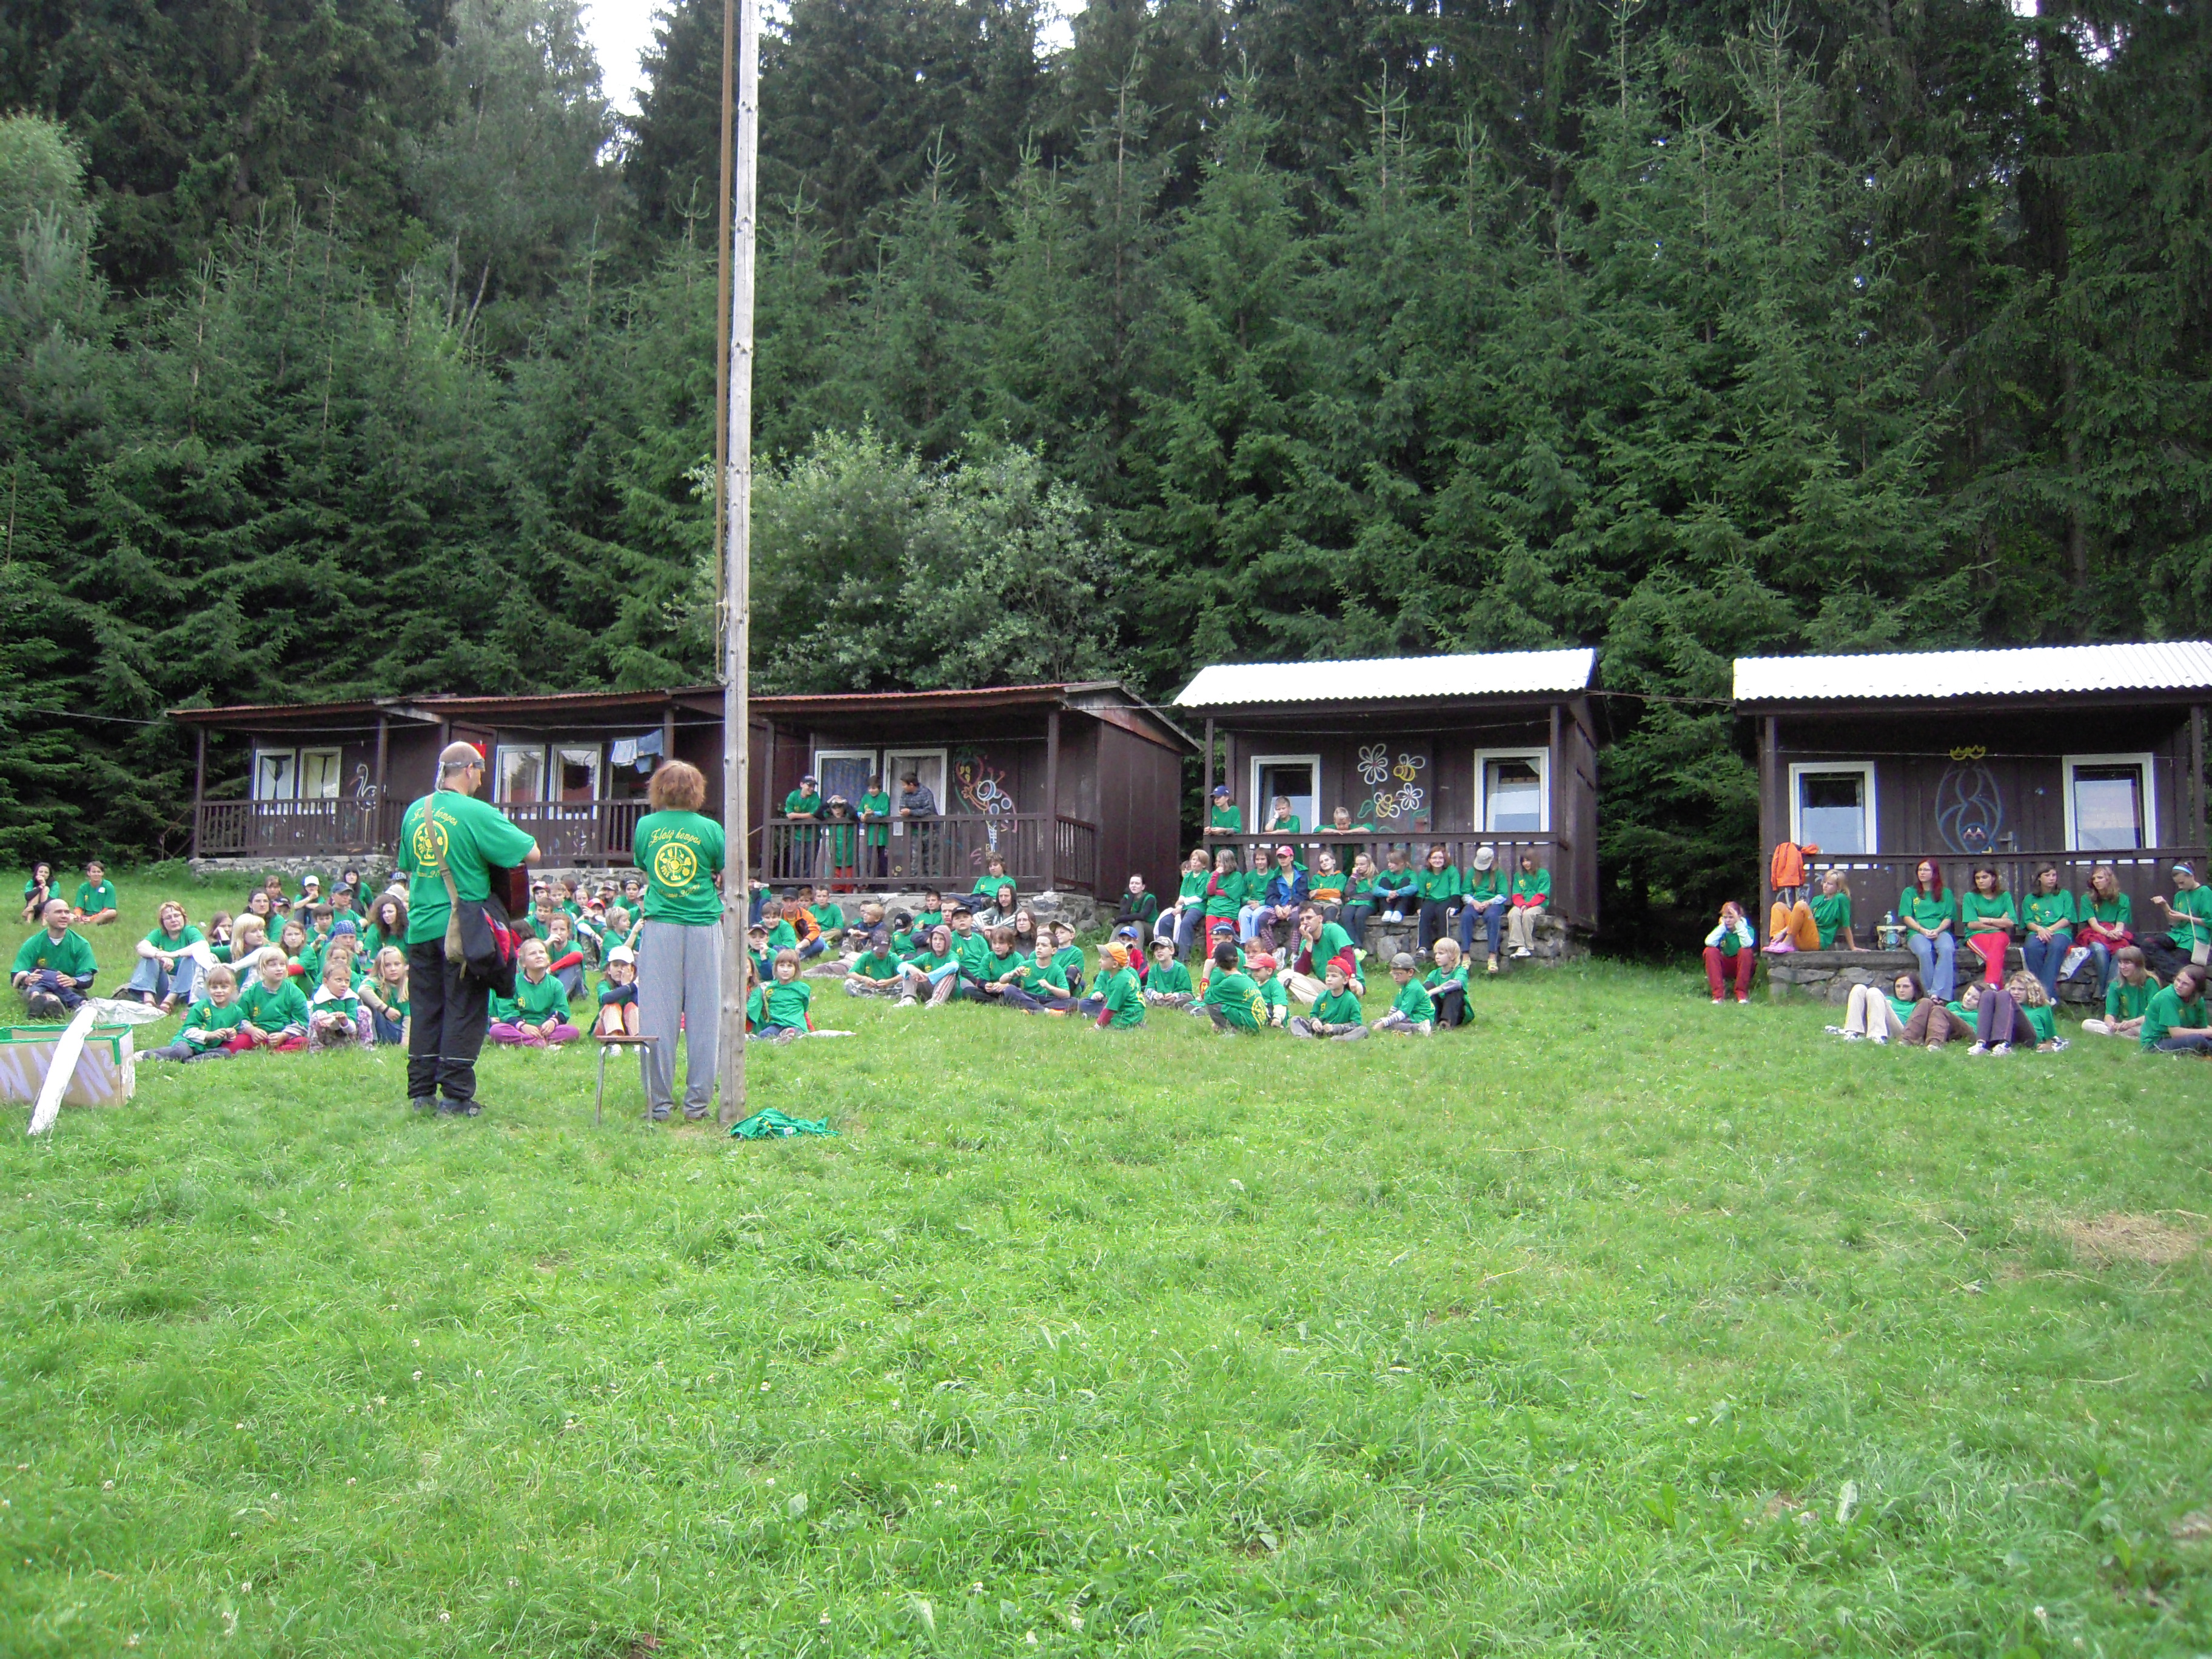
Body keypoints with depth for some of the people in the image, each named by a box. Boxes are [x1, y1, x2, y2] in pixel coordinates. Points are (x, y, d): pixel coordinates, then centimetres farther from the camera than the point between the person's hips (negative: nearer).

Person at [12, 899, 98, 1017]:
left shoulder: (81, 944, 4)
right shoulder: (32, 944, 5)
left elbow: (88, 979, -4)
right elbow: (17, 977, -3)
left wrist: (74, 981, -28)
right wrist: (26, 980, -28)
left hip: (70, 990, 1)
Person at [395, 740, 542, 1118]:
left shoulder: (414, 812, 8)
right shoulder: (477, 814, -13)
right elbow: (531, 854, -12)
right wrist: (499, 846, 7)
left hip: (421, 927, 6)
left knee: (426, 1010, 13)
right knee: (464, 1012, 1)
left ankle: (421, 1093, 17)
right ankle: (455, 1096, 2)